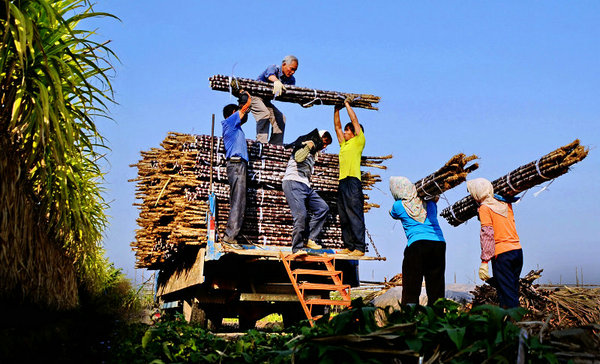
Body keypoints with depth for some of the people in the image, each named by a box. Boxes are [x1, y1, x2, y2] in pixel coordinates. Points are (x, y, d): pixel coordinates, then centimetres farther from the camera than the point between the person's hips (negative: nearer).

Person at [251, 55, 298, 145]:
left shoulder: (291, 80, 0)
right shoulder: (273, 68, -19)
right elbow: (270, 75, -43)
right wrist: (276, 81, -66)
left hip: (266, 100, 7)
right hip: (254, 96, -7)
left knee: (280, 118, -3)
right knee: (264, 114, -29)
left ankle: (276, 145, 1)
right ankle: (261, 142, -32)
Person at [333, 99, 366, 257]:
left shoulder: (358, 142, 4)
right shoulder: (344, 144, 23)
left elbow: (354, 120, 0)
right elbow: (337, 126, 27)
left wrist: (347, 104, 9)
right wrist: (337, 109, 23)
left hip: (353, 181, -8)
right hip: (342, 182, 8)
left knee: (355, 216, -11)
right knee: (344, 218, 6)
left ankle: (359, 248, -13)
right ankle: (349, 246, 10)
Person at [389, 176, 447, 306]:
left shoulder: (398, 206, 8)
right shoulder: (429, 202, 17)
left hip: (417, 243, -4)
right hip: (439, 243, 4)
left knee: (411, 288, 0)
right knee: (436, 288, 9)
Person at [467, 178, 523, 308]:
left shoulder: (484, 207, -6)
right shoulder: (506, 204, 12)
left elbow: (487, 234, -14)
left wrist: (484, 261, -15)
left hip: (501, 253, -7)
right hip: (517, 249, 7)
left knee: (507, 295, -3)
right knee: (513, 291, 14)